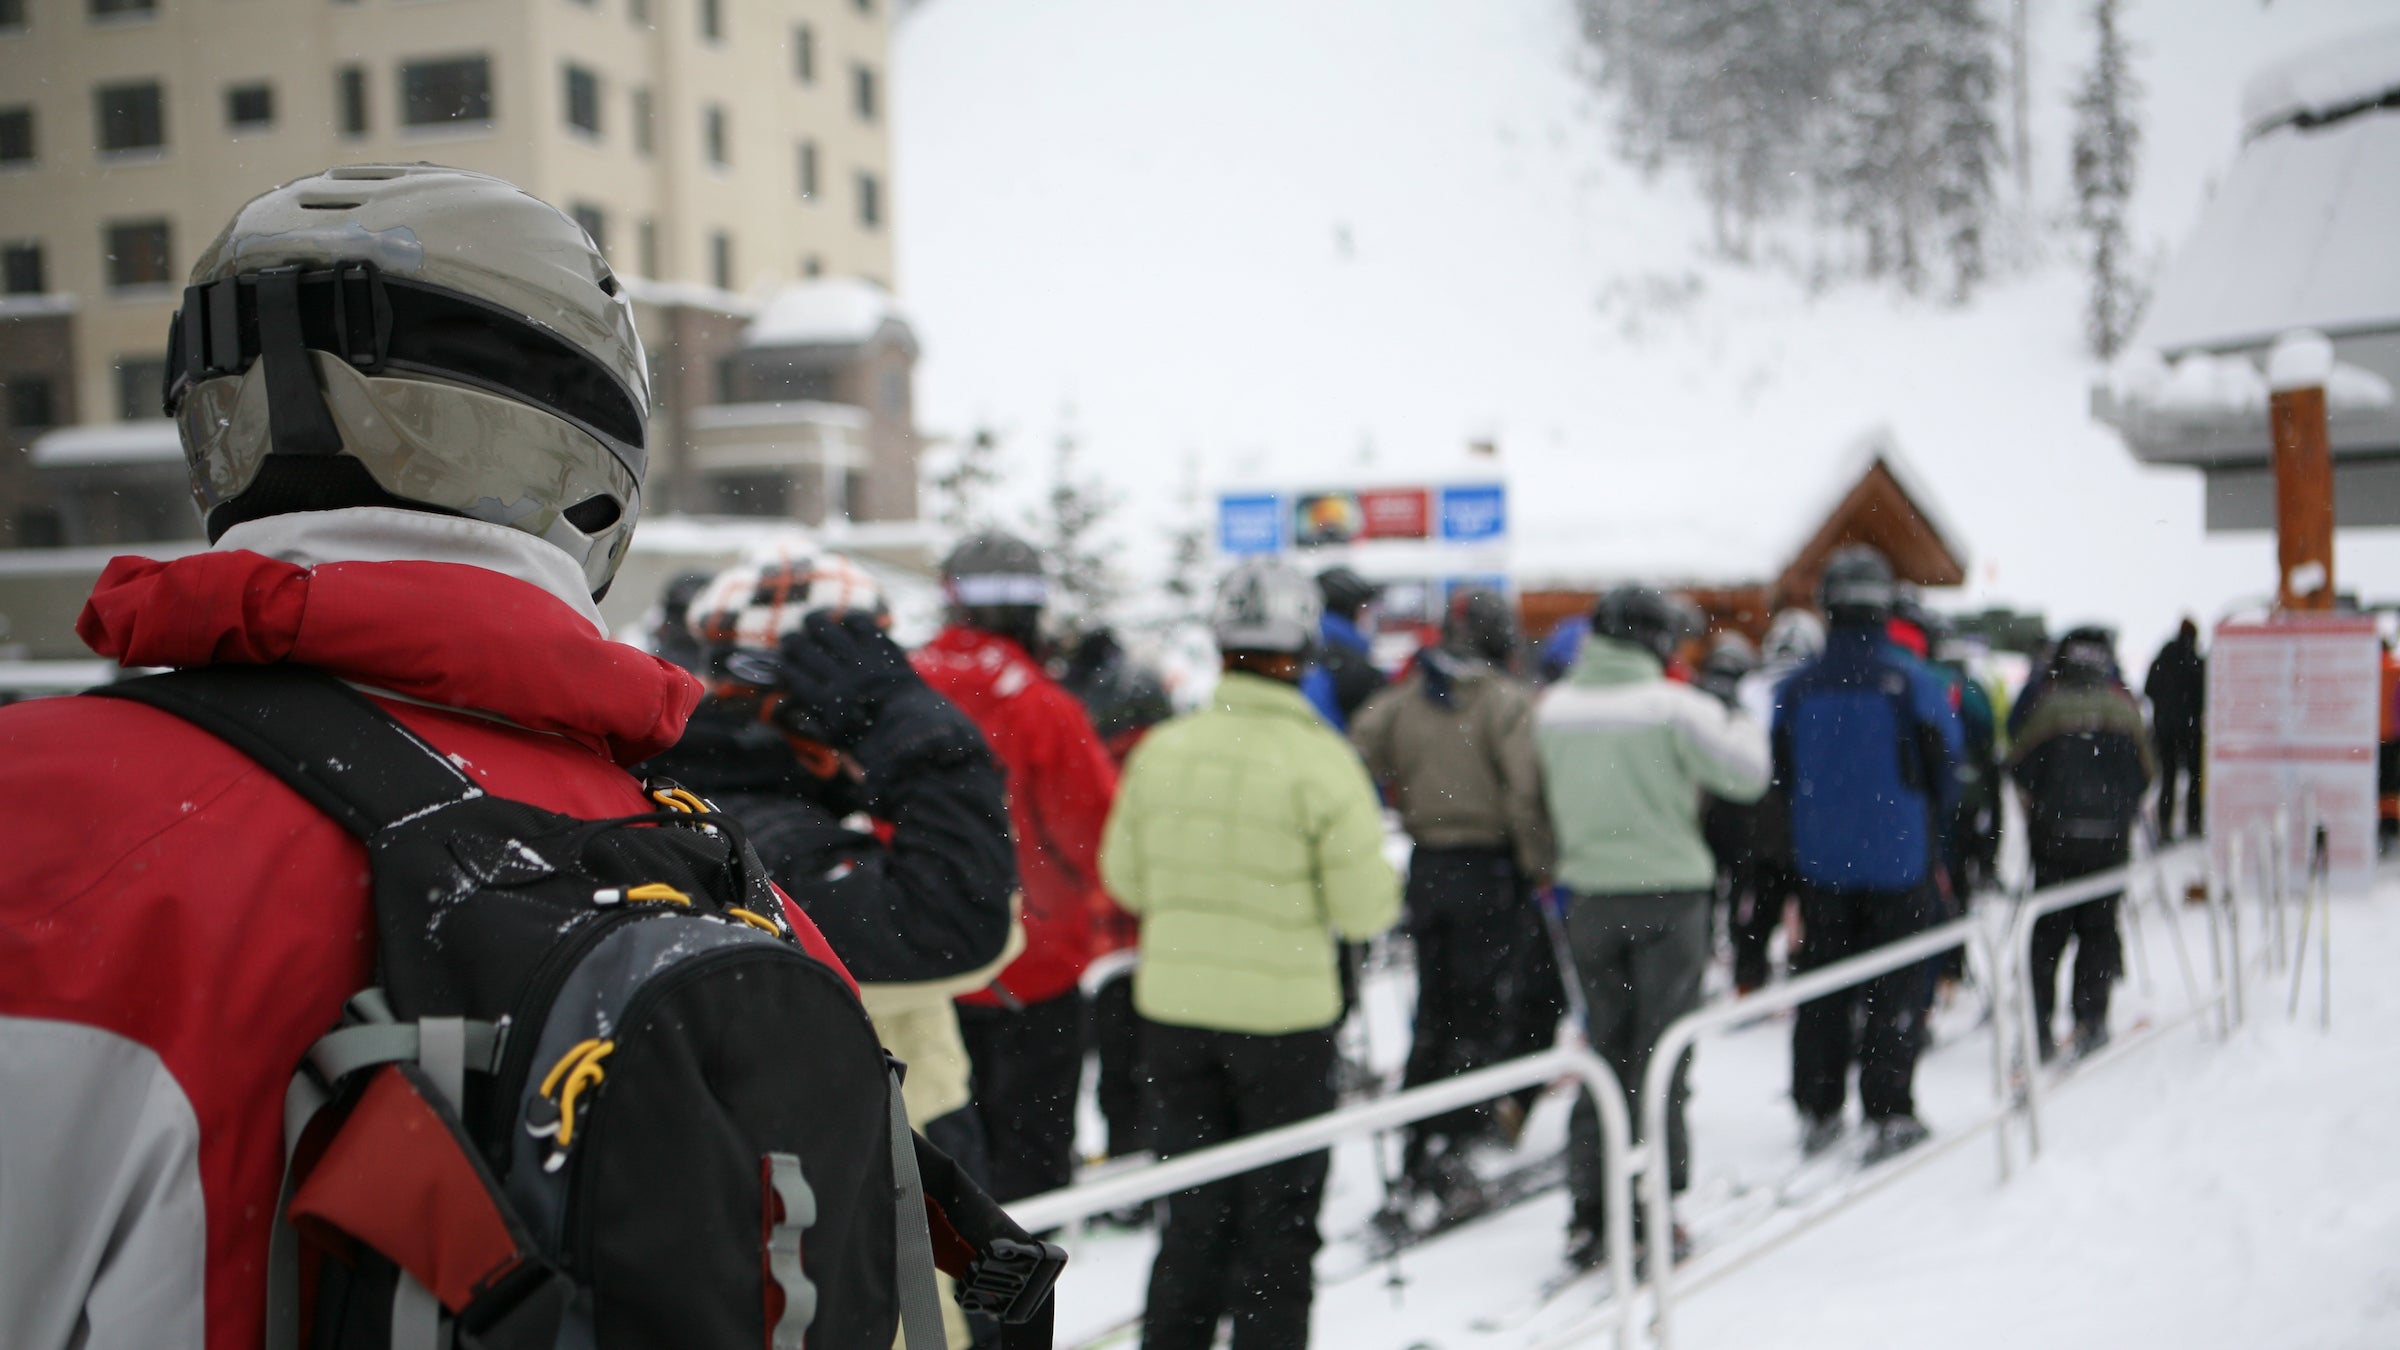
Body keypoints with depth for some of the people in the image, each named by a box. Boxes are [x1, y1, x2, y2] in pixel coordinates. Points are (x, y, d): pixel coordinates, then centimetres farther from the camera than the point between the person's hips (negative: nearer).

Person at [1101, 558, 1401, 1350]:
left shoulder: (1161, 750, -3)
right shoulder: (1321, 761, -15)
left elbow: (1125, 878, 7)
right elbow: (1365, 911, -13)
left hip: (1172, 1006, 4)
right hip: (1283, 1012, -4)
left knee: (1195, 1212, 17)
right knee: (1279, 1221, 11)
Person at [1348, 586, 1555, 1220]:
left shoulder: (1401, 699, 6)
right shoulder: (1508, 701, -9)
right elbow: (1526, 791, -17)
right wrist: (1541, 866, -7)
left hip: (1427, 869, 5)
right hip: (1490, 869, -5)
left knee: (1434, 1013, 14)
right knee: (1480, 1013, 1)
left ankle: (1415, 1158, 16)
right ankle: (1447, 1145, -11)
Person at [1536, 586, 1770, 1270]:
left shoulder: (1553, 709, 1)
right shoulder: (1673, 706, -13)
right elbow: (1746, 774, -9)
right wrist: (1743, 726, 10)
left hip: (1590, 898, 4)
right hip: (1668, 893, -4)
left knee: (1604, 1052, 12)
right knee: (1659, 1057, 3)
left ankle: (1590, 1213, 11)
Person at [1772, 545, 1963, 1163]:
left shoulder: (1796, 688, -3)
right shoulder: (1915, 683, -10)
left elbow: (1781, 781, 5)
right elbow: (1945, 774, -2)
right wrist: (1926, 838, 15)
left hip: (1820, 864, 2)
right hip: (1899, 864, -2)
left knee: (1821, 994, 11)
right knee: (1894, 990, 6)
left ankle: (1818, 1112, 16)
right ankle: (1889, 1114, 7)